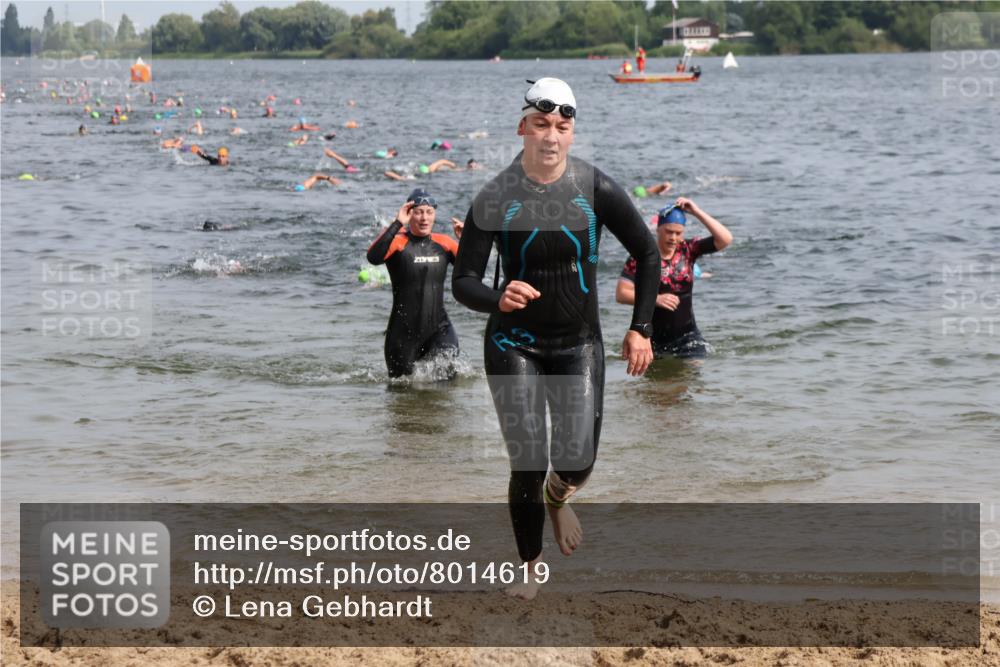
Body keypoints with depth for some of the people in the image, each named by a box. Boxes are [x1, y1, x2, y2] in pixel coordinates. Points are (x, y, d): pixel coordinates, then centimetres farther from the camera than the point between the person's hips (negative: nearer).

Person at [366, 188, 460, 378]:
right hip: (404, 332, -3)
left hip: (439, 328, 3)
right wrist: (398, 223, -29)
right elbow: (373, 258, -29)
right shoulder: (398, 243, -9)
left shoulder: (444, 244, 5)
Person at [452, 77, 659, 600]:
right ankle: (529, 568, 15)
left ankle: (555, 498, 29)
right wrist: (497, 299, -32)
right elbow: (463, 282, -10)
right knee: (528, 468, -6)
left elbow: (647, 253, 4)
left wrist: (640, 328, 0)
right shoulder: (494, 198, -11)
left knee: (577, 465, -10)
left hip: (579, 346, 1)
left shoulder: (596, 189, -9)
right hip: (514, 346, -1)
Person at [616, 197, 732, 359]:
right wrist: (655, 299, -20)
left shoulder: (687, 250, 2)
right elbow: (621, 294, -9)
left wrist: (697, 212, -11)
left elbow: (725, 239, -7)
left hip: (686, 335, 1)